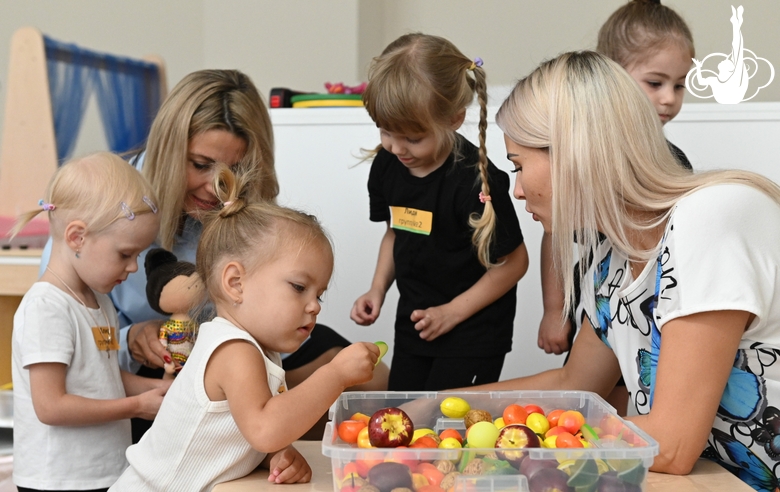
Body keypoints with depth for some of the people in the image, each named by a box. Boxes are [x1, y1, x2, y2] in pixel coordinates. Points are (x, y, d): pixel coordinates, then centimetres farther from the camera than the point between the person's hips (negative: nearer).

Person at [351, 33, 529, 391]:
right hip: (413, 325, 6)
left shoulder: (476, 180, -23)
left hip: (474, 332, -6)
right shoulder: (387, 164, -4)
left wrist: (452, 312, -14)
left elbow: (513, 263, -15)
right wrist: (377, 289, 2)